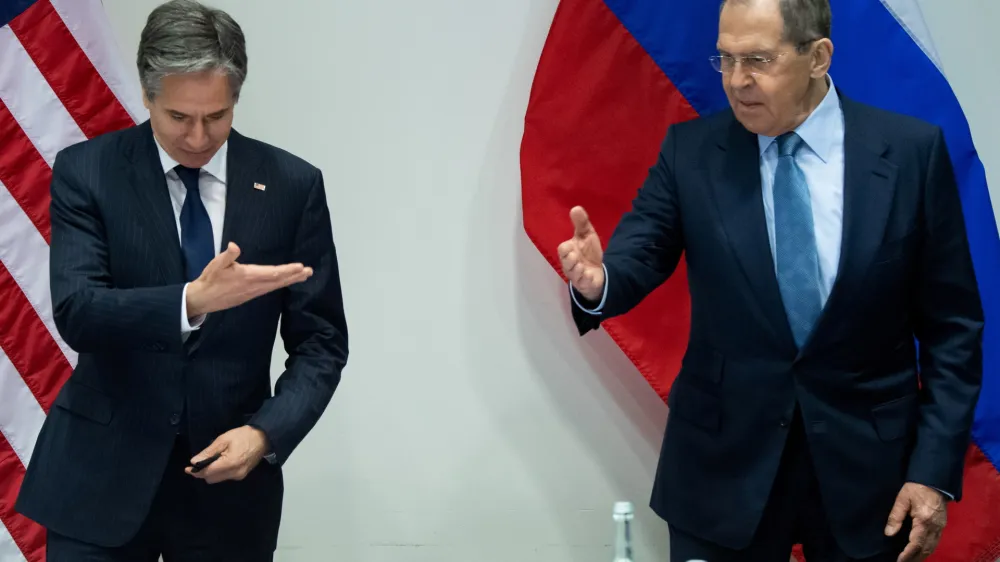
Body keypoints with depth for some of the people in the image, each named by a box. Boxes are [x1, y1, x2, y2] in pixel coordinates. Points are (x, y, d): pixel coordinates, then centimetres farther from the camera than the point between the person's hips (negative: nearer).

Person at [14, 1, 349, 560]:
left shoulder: (293, 185, -2)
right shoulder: (86, 171, -4)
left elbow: (321, 342, 0)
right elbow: (75, 311, -16)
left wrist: (266, 433, -15)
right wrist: (192, 301, -31)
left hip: (228, 477, 1)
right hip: (103, 474, -1)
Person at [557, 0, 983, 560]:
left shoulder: (912, 151, -5)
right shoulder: (691, 151, -2)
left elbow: (952, 325, -2)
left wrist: (936, 470, -6)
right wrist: (598, 281, -35)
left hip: (869, 462, 0)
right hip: (726, 464, 1)